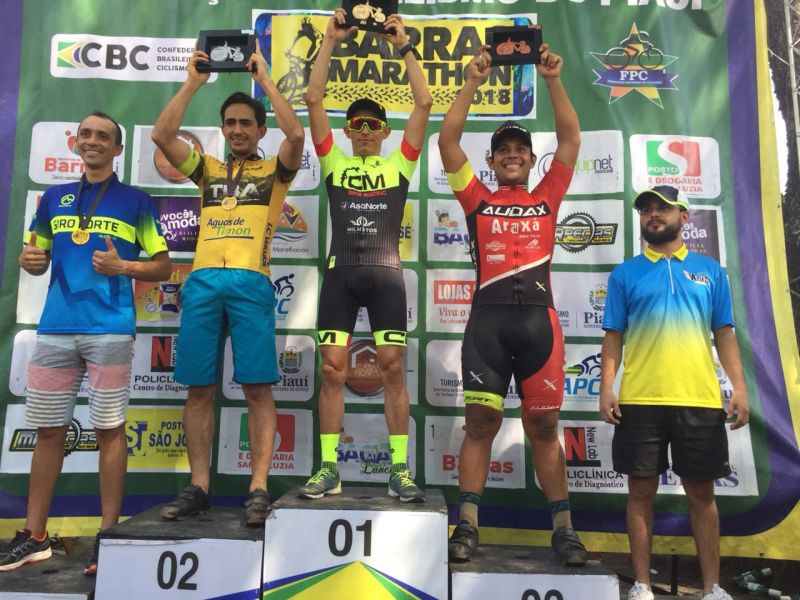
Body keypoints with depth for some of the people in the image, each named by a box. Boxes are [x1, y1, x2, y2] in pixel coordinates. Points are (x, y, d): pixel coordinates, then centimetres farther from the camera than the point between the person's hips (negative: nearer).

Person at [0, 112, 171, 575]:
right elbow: (38, 258, 23)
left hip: (110, 329, -4)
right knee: (48, 429, 10)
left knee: (109, 429, 0)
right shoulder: (54, 198, 17)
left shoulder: (137, 201, 4)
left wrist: (122, 267, -14)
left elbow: (164, 267, 3)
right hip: (55, 329, 5)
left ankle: (109, 535, 10)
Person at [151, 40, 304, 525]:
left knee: (258, 389, -6)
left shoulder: (274, 171, 14)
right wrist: (193, 83, 10)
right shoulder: (208, 169, 23)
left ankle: (258, 490, 0)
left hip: (251, 283, -3)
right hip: (203, 282, 4)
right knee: (200, 389, 3)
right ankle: (199, 488, 11)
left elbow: (297, 134, -5)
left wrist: (265, 79, 3)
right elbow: (161, 136, 10)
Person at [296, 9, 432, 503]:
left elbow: (425, 104, 5)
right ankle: (329, 468, 9)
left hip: (385, 274, -1)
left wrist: (404, 46, 8)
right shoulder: (334, 162, 14)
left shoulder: (399, 163, 11)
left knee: (393, 370, -2)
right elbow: (314, 99, 8)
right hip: (341, 273, 1)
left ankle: (400, 469, 7)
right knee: (333, 371, 0)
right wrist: (331, 42, 8)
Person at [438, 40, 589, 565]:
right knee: (481, 422, 0)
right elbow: (448, 139, 10)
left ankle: (564, 527, 16)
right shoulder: (477, 199, 14)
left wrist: (554, 80, 11)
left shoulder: (547, 198, 17)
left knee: (544, 426, 6)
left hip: (538, 317, 1)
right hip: (488, 317, -1)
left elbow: (571, 139, 14)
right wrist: (473, 83, 8)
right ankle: (468, 525, 7)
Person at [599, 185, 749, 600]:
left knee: (701, 492, 10)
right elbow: (613, 336, 4)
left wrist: (739, 386, 0)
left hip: (700, 400, 1)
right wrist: (606, 387, -6)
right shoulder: (625, 274, 7)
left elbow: (724, 333, 9)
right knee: (641, 490, 6)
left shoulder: (710, 270, 11)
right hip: (640, 401, -1)